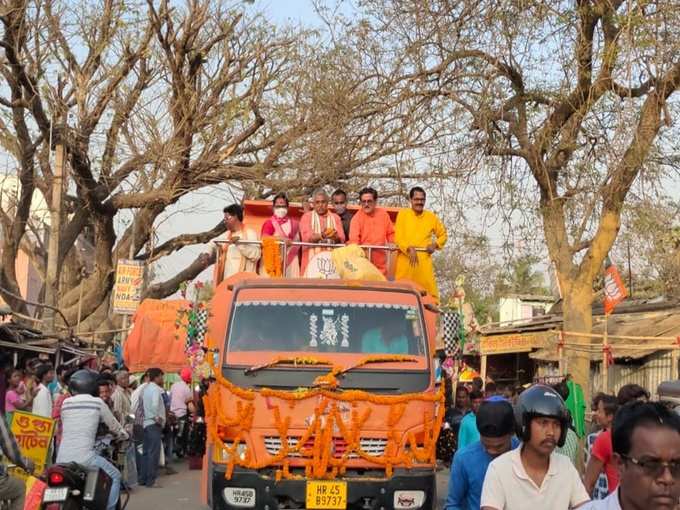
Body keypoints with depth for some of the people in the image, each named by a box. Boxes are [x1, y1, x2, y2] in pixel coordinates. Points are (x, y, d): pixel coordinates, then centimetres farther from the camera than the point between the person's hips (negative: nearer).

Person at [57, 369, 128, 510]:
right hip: (84, 457, -4)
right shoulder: (97, 402, 2)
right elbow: (113, 425, 14)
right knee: (115, 476, 13)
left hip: (62, 458, 4)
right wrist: (124, 435, 34)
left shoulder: (65, 403, 11)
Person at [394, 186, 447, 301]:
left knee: (429, 286, -10)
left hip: (424, 259, 1)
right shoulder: (403, 214, 7)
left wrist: (435, 244, 4)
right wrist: (409, 248, -17)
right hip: (405, 259, -1)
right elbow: (397, 237, -1)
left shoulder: (431, 217, 14)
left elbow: (443, 234, 24)